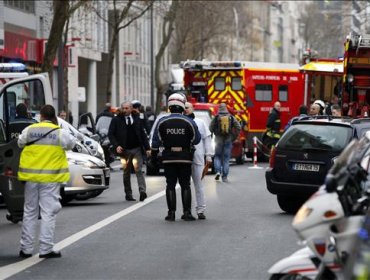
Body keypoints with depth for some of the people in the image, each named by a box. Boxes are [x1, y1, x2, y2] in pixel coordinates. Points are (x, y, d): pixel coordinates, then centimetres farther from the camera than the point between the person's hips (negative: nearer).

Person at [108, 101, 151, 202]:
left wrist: (147, 148, 4)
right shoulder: (116, 120, 3)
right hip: (124, 150, 0)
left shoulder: (137, 119, 9)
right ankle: (128, 194, 11)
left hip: (137, 149, 1)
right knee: (126, 173, 5)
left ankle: (142, 191, -19)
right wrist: (116, 146, -14)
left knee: (138, 170, -11)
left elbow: (143, 134, 11)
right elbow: (110, 134, 0)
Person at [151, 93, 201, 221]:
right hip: (185, 158, 0)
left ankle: (171, 213, 2)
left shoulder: (162, 122, -2)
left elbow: (156, 142, 1)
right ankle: (187, 212, 2)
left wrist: (153, 156, 11)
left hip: (168, 158, 0)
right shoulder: (189, 122, -6)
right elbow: (196, 140, 1)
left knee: (170, 185, 5)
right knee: (185, 185, 6)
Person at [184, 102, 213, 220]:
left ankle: (201, 210, 3)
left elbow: (207, 139, 8)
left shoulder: (200, 122, 9)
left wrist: (208, 155, 2)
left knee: (199, 184, 0)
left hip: (197, 158, -1)